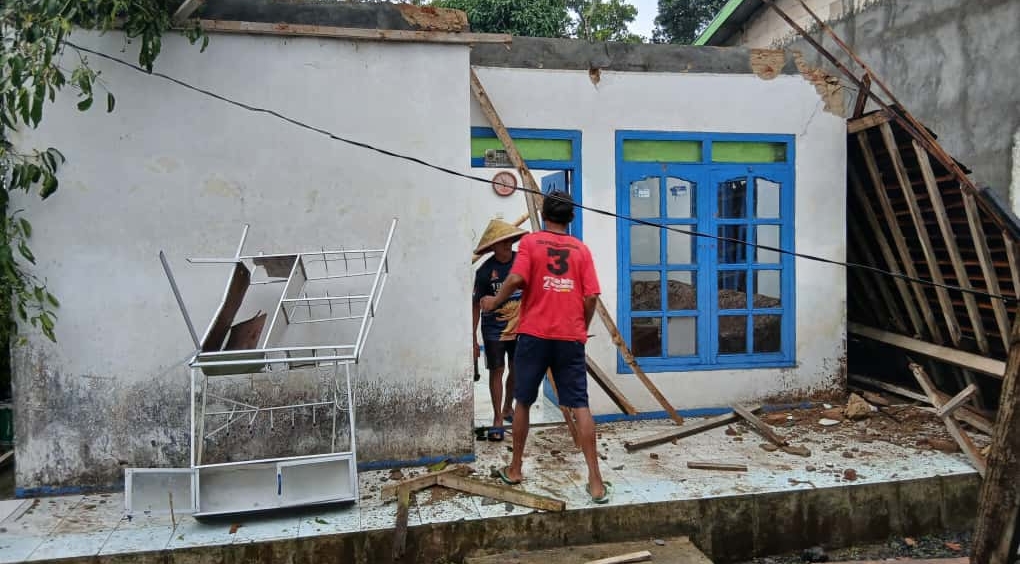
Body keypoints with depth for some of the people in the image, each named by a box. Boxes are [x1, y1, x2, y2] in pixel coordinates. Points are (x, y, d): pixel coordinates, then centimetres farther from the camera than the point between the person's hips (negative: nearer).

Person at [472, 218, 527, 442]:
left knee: (516, 370, 13)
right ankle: (497, 419, 8)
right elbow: (476, 305, -5)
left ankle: (508, 408, 35)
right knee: (497, 371, -1)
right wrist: (473, 337, -7)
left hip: (520, 326, 3)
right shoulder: (485, 271, -11)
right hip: (494, 329, -3)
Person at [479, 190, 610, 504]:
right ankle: (596, 481, -3)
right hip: (571, 338, 1)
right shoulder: (581, 249, 7)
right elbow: (591, 297, 1)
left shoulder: (530, 242, 0)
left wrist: (495, 302, 2)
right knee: (579, 406, 1)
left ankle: (515, 469, 24)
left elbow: (516, 279, -15)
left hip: (535, 334, -1)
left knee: (523, 402, 14)